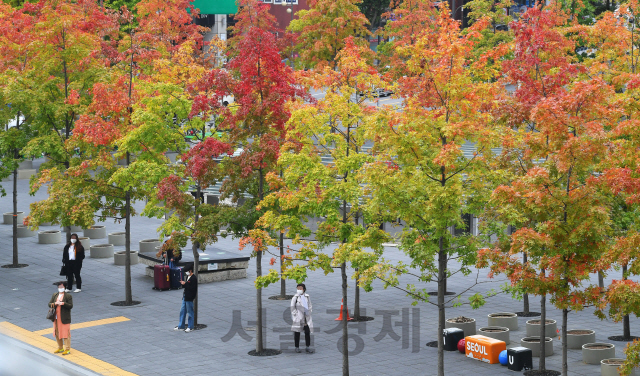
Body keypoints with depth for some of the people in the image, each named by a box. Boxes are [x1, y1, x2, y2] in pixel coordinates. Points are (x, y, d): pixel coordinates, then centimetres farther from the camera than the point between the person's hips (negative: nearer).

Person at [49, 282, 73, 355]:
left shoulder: (68, 296, -6)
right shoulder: (54, 295, 10)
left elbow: (70, 306, -12)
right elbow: (49, 304, 7)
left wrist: (63, 303, -24)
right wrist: (55, 303, -13)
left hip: (65, 319, -6)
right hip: (56, 318, 6)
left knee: (66, 334, -3)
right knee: (57, 333, 13)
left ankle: (68, 349, 4)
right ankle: (60, 348, 26)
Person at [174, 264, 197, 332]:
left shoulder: (193, 279, -18)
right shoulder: (188, 277, 11)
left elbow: (192, 288, -23)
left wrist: (185, 284, -21)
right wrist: (183, 284, -2)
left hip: (189, 298, -10)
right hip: (185, 297, 10)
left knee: (190, 312, 1)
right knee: (182, 311, 13)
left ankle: (190, 327, 11)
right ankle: (181, 326, 22)